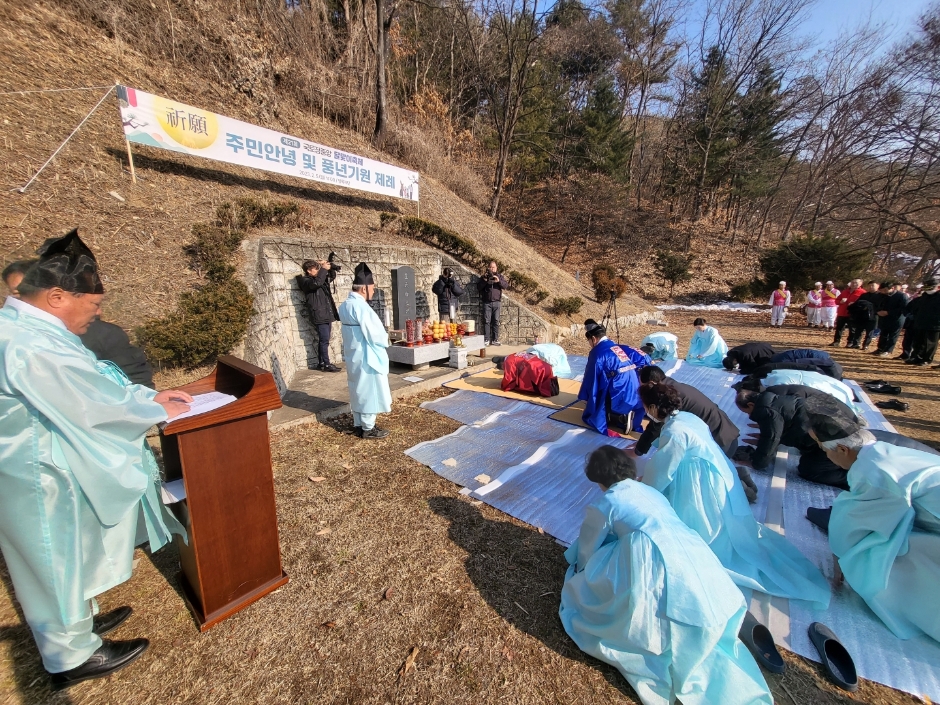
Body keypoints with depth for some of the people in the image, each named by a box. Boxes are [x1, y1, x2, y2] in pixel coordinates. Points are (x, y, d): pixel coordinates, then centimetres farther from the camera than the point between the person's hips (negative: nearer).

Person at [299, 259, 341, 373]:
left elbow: (332, 277, 27)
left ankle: (321, 363, 20)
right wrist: (323, 269, -20)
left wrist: (330, 268, 6)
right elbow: (316, 283, -27)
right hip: (319, 315, -8)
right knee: (324, 341, -8)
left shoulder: (321, 279, 16)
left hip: (327, 314, 8)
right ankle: (326, 364, -2)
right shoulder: (305, 280, -6)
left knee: (323, 340, 12)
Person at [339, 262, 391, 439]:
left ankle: (358, 424, 28)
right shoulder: (360, 307, -23)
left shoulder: (344, 305, 7)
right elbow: (374, 334, -23)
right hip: (366, 357, -9)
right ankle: (368, 428, 14)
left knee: (358, 390, 17)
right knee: (369, 391, 3)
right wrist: (385, 340, -2)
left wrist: (380, 337, 12)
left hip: (352, 355, 9)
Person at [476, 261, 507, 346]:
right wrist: (484, 281, -14)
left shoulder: (500, 277, 12)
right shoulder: (484, 277, 10)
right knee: (487, 321, -3)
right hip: (487, 302, -1)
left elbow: (506, 285, -2)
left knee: (496, 321, 1)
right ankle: (486, 340, 0)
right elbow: (478, 287, 1)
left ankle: (495, 340, 6)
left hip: (497, 302, 1)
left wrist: (499, 281, -19)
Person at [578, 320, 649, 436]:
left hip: (619, 400, -7)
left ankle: (620, 419, -6)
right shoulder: (621, 348, 12)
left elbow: (590, 379, -3)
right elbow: (644, 359, 15)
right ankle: (628, 415, 8)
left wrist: (585, 398, 10)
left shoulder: (597, 352, -8)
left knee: (589, 415, 11)